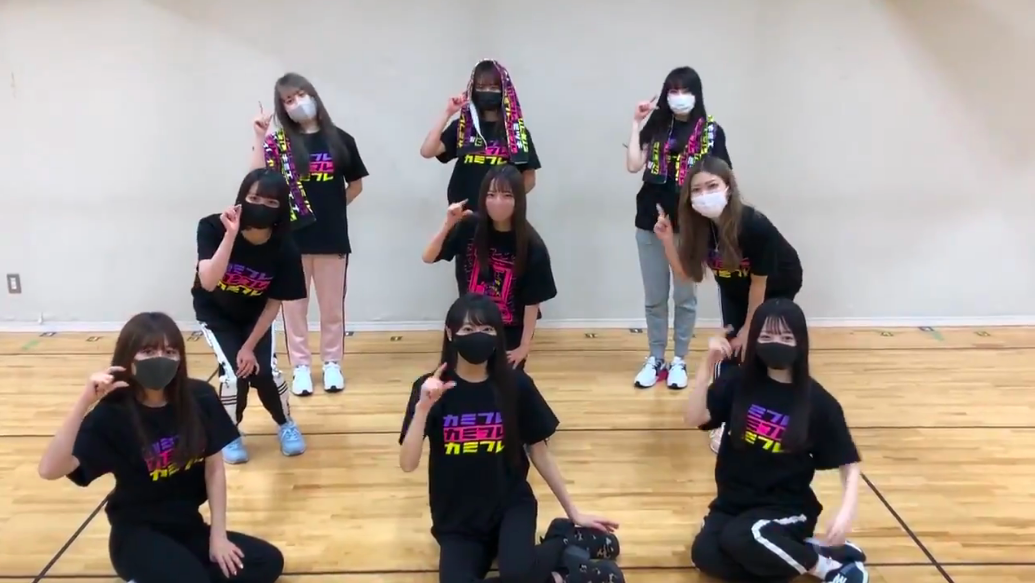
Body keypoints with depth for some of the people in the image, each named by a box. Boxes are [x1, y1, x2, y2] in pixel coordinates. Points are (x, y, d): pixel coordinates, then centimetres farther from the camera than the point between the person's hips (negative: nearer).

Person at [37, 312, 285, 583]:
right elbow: (49, 470, -30)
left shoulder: (200, 398, -7)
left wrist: (218, 535, -3)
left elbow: (214, 468, 1)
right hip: (138, 534, -5)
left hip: (189, 527, 6)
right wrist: (84, 402, -39)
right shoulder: (112, 413, -17)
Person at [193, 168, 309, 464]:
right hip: (216, 314, -1)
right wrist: (231, 234, -49)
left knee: (265, 371, -15)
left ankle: (286, 424, 18)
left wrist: (250, 346, -14)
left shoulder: (284, 250, -24)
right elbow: (208, 282, -42)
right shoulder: (213, 228, -29)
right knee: (234, 372, -19)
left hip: (254, 316, 1)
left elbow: (274, 303, -13)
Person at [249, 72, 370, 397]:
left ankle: (332, 363, 24)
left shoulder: (340, 140, 3)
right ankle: (301, 366, 19)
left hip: (332, 236, 1)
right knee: (294, 305, 7)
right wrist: (260, 138, -17)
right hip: (291, 236, 0)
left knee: (332, 305, 9)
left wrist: (332, 208, 4)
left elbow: (356, 185, 13)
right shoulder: (278, 142, 1)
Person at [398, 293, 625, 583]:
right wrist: (423, 407, -32)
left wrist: (574, 512, 7)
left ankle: (566, 541, 0)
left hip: (511, 503, -1)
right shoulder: (430, 388, -10)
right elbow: (407, 464, -18)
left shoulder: (516, 385, -7)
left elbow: (539, 451, 4)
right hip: (456, 518, 2)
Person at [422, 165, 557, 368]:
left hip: (510, 332, -2)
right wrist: (448, 224, -25)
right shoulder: (469, 227, -12)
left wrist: (524, 346, -11)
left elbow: (532, 301, -14)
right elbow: (428, 258, -10)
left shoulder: (532, 245, -19)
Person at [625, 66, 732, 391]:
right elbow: (633, 166, -6)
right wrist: (637, 124, -6)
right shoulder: (655, 127, 4)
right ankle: (655, 360, 23)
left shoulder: (711, 131, -2)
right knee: (654, 297, 11)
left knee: (685, 296, 8)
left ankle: (679, 361, 20)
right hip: (651, 221, 2)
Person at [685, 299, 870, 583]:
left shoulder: (817, 401, -9)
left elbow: (849, 462, -3)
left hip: (787, 507, -3)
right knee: (705, 555, -22)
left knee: (739, 539, -33)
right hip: (734, 500, 4)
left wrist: (847, 511, -20)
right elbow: (695, 418, -14)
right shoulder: (738, 381, -3)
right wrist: (707, 365, -25)